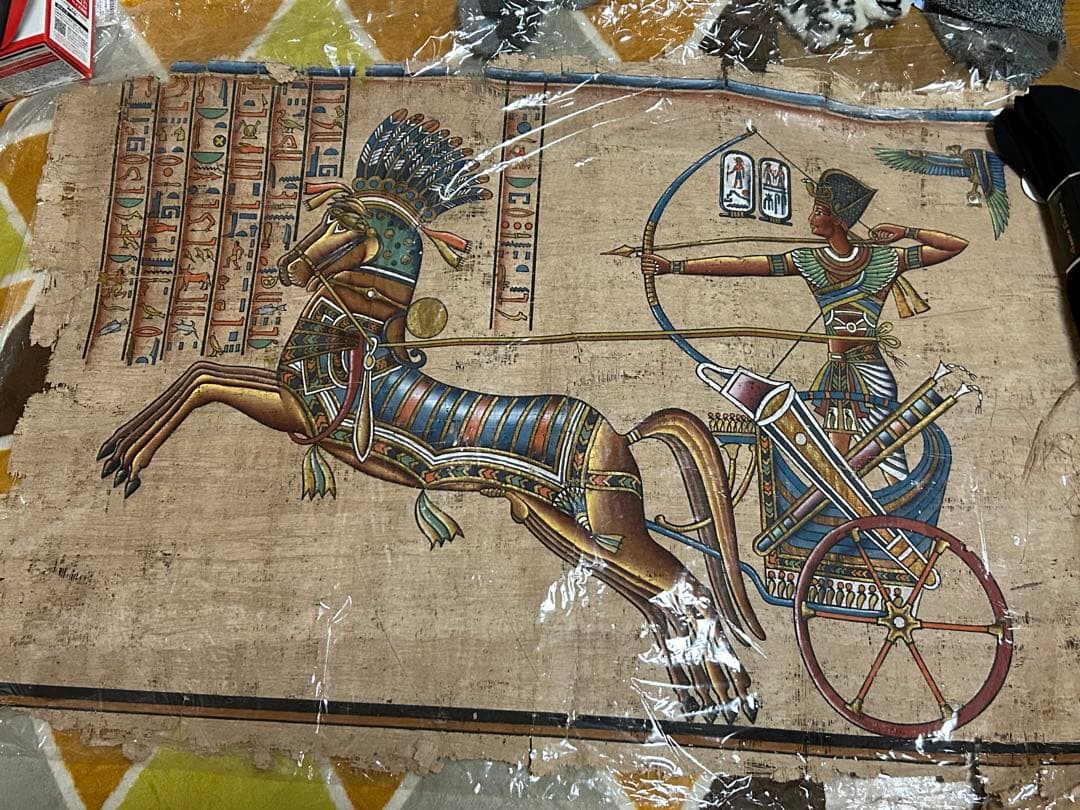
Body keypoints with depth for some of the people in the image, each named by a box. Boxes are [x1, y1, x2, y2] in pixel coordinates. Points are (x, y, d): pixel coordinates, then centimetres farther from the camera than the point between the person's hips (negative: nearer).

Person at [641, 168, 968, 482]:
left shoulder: (885, 259, -1)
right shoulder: (807, 261, 3)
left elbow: (958, 245, 6)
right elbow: (738, 265, -3)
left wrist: (906, 232, -4)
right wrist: (673, 266, -7)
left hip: (870, 374, -3)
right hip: (835, 373, 4)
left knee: (891, 465, -6)